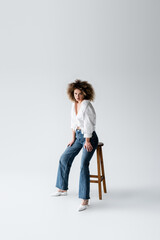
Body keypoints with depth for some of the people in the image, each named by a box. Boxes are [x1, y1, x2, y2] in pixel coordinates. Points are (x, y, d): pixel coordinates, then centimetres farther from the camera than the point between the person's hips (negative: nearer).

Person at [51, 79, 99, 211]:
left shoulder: (86, 105, -19)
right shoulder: (74, 104, 6)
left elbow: (88, 124, -19)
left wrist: (87, 141, -17)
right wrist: (73, 138, 11)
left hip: (89, 137, -9)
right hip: (78, 136, 9)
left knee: (84, 165, -21)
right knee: (64, 158, 13)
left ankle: (85, 200, -20)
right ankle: (62, 189, 29)